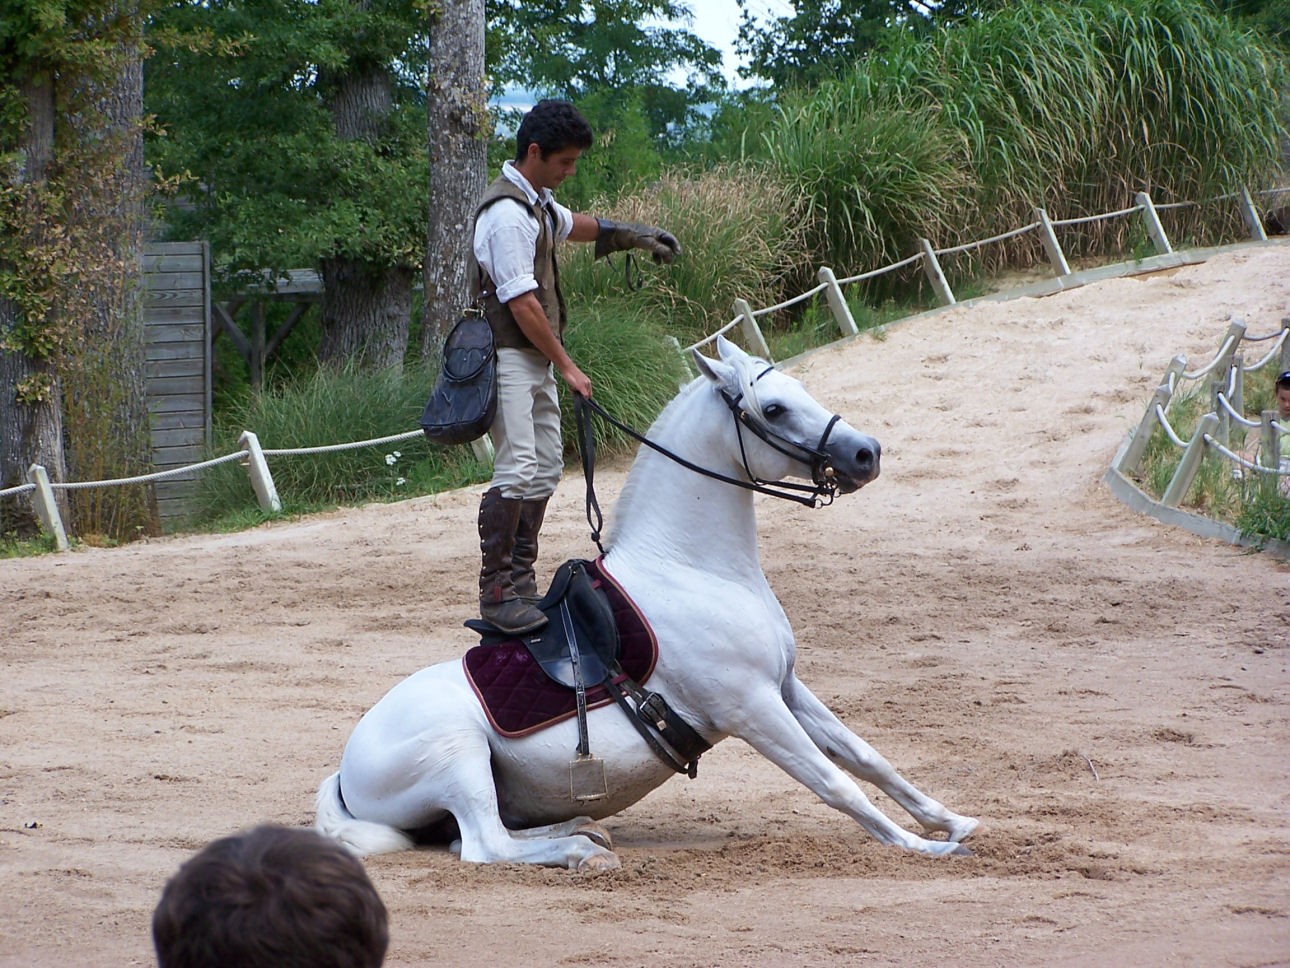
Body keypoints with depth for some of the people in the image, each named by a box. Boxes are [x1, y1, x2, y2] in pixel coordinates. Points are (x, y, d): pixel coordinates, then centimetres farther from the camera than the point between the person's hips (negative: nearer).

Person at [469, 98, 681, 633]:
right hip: (510, 357, -11)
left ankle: (521, 580, 15)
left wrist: (635, 235, 39)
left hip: (536, 360, 11)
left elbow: (571, 225, 38)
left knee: (546, 469, 10)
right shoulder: (507, 213, -19)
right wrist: (567, 367, -16)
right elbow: (522, 304, -21)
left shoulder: (537, 201, 13)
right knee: (517, 469, -16)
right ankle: (497, 591, -16)